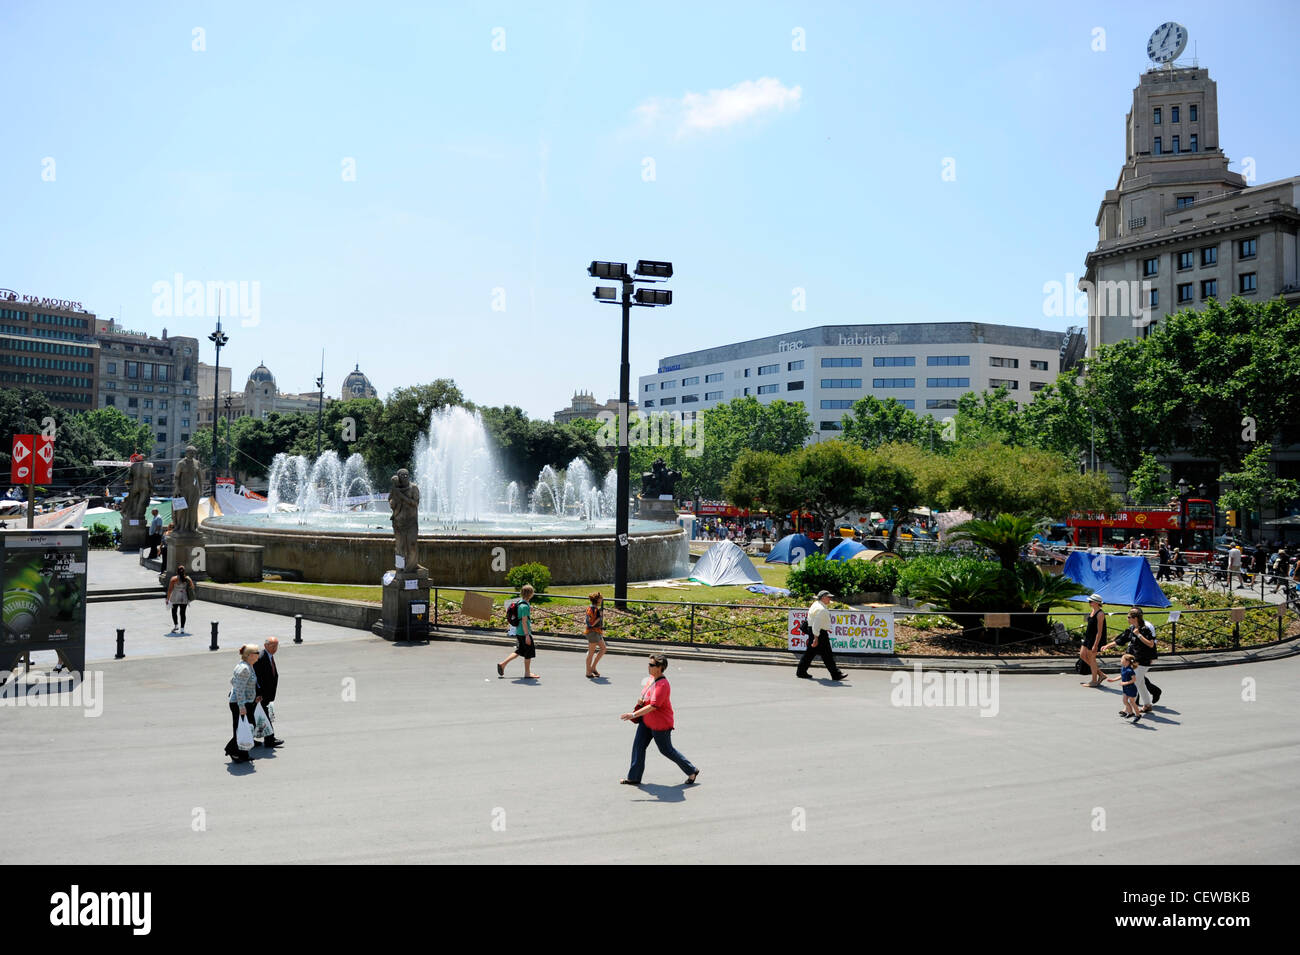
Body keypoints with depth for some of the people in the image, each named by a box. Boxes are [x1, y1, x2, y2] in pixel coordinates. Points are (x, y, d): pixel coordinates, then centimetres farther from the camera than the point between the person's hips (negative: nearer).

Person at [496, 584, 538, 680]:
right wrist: (527, 635, -22)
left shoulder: (519, 602, 8)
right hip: (524, 632, -9)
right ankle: (527, 673, 12)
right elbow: (524, 621, -22)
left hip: (518, 632, 9)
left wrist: (529, 610, 11)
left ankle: (502, 664, 19)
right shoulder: (525, 606, -21)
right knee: (529, 652, 3)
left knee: (520, 651, 19)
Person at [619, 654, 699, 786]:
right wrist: (640, 700, -4)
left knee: (667, 750, 6)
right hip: (646, 721, 9)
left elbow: (653, 706, -32)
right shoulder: (651, 678, 1)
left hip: (660, 724, -9)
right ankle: (634, 778, 15)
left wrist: (633, 715, -34)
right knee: (638, 746, 6)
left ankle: (691, 771, 25)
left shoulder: (662, 685, -28)